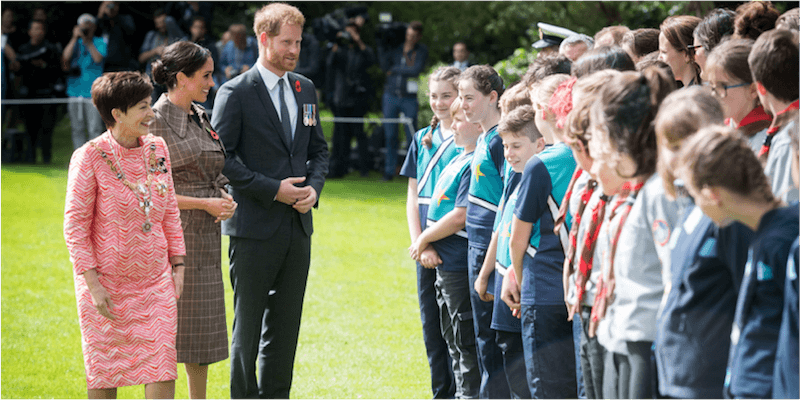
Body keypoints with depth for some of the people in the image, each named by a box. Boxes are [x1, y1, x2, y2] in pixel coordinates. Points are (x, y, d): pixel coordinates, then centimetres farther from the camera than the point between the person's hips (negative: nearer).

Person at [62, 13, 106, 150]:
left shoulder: (100, 43, 4)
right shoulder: (75, 43, 13)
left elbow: (98, 59, -14)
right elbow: (66, 57, -3)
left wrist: (88, 41, -13)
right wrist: (75, 38, -8)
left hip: (93, 92, -4)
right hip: (75, 91, 4)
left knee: (94, 130, -8)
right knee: (77, 130, 6)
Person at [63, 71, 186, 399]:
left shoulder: (156, 149, 4)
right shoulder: (90, 157, -12)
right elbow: (75, 224, -10)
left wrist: (178, 266, 7)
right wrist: (92, 284, -14)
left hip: (155, 282, 4)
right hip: (107, 282, -4)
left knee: (163, 371, -4)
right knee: (105, 371, 6)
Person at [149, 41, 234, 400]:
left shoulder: (201, 117, 12)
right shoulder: (156, 121, -12)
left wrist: (225, 198, 0)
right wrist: (204, 204, -15)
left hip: (205, 236, 8)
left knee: (204, 326, 11)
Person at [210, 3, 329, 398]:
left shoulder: (305, 89, 12)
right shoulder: (235, 93, -8)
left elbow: (319, 150, 18)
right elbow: (221, 157, -11)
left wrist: (313, 187, -2)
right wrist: (272, 189, -16)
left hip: (298, 225, 6)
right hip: (255, 227, -6)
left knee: (285, 325, 10)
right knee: (248, 324, 1)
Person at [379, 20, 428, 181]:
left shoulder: (422, 50, 0)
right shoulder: (395, 47, 7)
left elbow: (415, 70, -12)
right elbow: (385, 66, -4)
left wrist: (395, 70, -6)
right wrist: (381, 46, -10)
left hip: (409, 99, -2)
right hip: (391, 95, 2)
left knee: (412, 136, -2)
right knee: (390, 136, 4)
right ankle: (389, 171, 11)